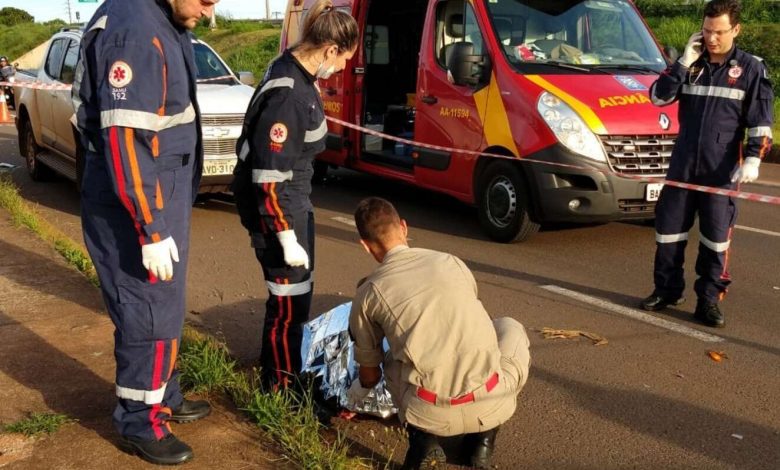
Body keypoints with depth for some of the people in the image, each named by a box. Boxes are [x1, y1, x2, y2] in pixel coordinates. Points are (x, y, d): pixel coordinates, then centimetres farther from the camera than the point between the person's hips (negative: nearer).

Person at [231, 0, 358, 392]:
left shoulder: (296, 72, 3)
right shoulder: (287, 95, -26)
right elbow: (269, 177, -26)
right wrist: (288, 239, -22)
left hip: (292, 198, 10)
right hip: (273, 204, -10)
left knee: (297, 291, 22)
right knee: (290, 298, 2)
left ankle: (279, 366, 41)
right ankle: (281, 386, 19)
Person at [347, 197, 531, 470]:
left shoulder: (368, 295, 6)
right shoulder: (452, 263, 13)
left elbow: (370, 375, 19)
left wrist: (357, 391, 45)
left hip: (432, 414, -1)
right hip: (491, 403, 1)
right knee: (510, 328, 31)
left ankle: (423, 440, 9)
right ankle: (483, 437, 21)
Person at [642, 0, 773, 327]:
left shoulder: (751, 68, 0)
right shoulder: (691, 64, 8)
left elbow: (760, 122, 0)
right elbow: (658, 96, -1)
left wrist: (752, 160, -11)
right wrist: (684, 63, -8)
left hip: (722, 169, -3)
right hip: (682, 165, 3)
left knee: (716, 235, 1)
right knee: (669, 228, 8)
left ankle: (709, 300, 10)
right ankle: (667, 290, 23)